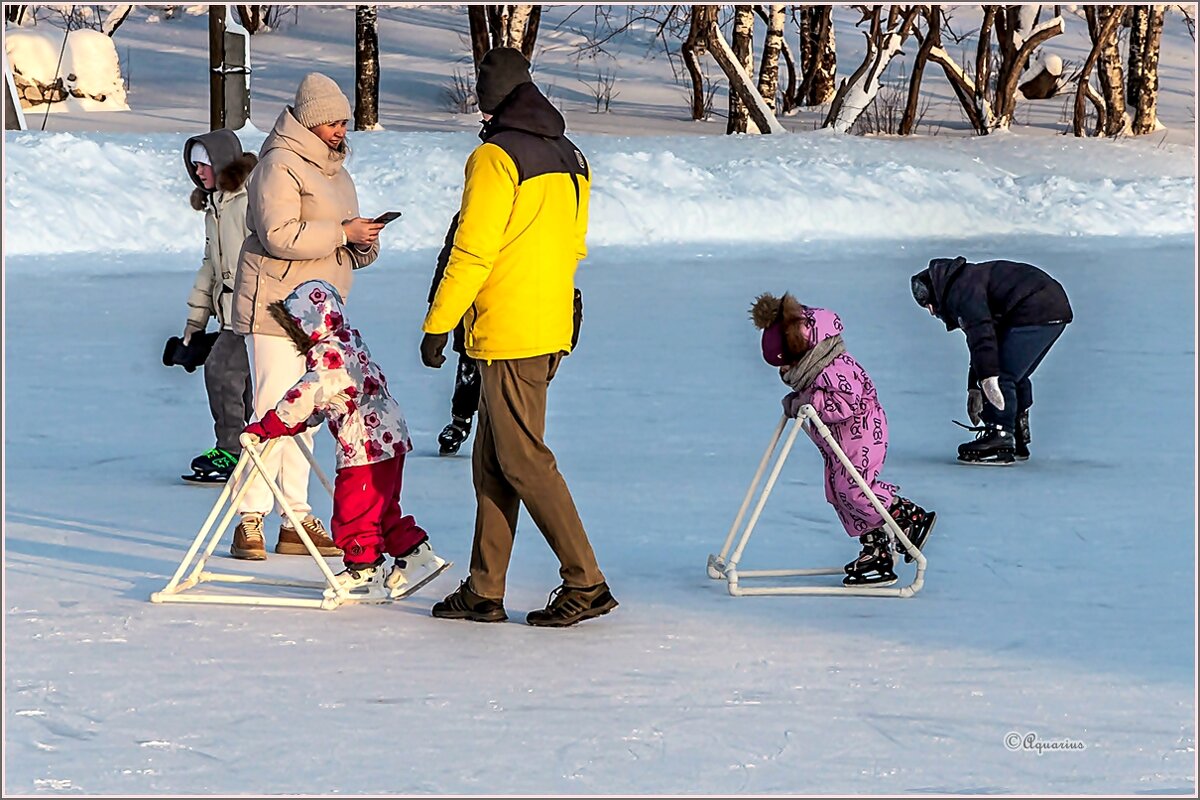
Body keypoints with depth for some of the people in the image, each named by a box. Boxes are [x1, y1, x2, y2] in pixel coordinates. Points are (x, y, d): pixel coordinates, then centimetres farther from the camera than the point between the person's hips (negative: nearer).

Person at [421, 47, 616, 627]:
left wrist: (437, 323, -11)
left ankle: (585, 584, -6)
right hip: (551, 329, 9)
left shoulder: (496, 157, -13)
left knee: (522, 460, -5)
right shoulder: (570, 158, 13)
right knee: (492, 463, 12)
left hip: (505, 334, -9)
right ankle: (484, 593, 13)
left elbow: (472, 251, -16)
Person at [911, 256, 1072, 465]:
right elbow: (979, 343, 35)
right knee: (1016, 377, 21)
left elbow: (981, 332, -26)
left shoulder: (961, 289, -8)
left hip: (1035, 313, -11)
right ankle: (1019, 443, 26)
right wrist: (974, 389, 38)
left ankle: (1000, 444, -11)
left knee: (1003, 376, -10)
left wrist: (988, 377, -32)